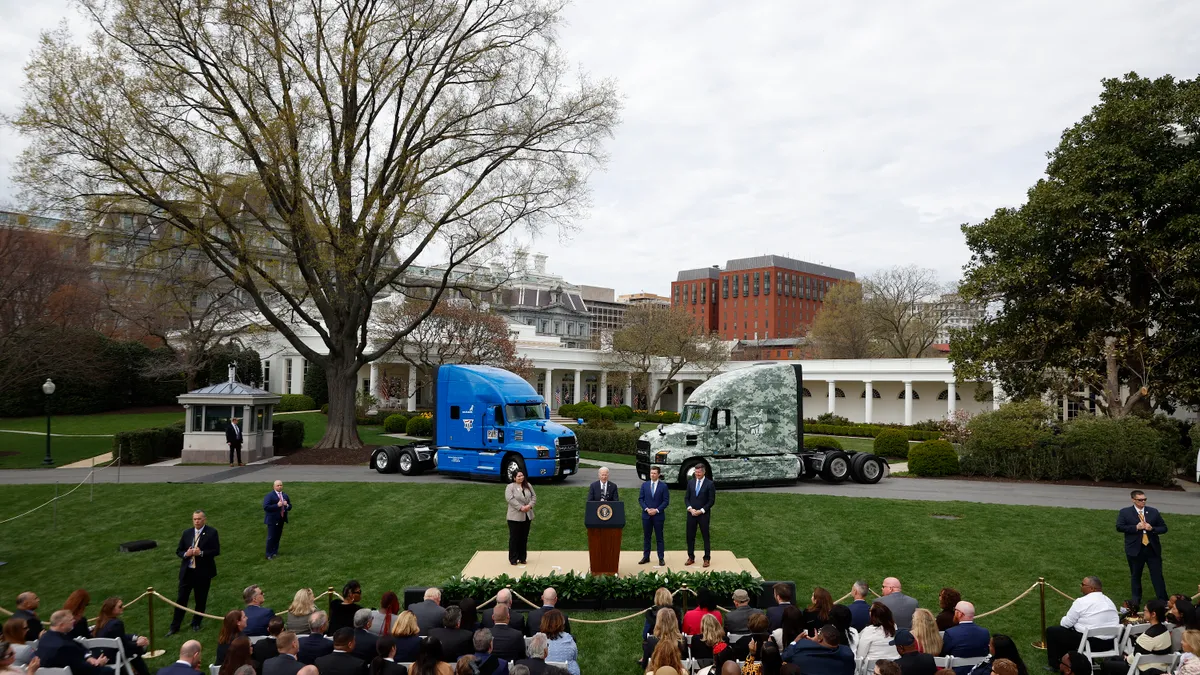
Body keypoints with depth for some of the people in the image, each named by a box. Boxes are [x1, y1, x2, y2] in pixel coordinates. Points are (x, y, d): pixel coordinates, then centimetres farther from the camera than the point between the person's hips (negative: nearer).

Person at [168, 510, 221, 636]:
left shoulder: (212, 532, -6)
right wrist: (185, 554, -13)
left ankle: (196, 623, 28)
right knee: (181, 599, 5)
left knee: (201, 600, 10)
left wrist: (201, 553, -23)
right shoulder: (186, 533, 4)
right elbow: (178, 551, 9)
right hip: (187, 572, 2)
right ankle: (175, 626, 15)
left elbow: (216, 551, -10)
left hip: (203, 572, -2)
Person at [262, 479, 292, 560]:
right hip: (272, 520, -6)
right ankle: (269, 555, 4)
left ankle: (275, 552, 21)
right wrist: (277, 505, -24)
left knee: (278, 537, 10)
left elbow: (290, 507, 16)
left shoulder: (285, 495, 11)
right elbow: (265, 507, -19)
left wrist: (287, 505, -7)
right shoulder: (269, 496, -9)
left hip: (281, 519, 6)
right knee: (271, 537, -3)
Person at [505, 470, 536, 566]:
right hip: (515, 517, -5)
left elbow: (534, 496, 7)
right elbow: (510, 499, -19)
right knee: (514, 538, 0)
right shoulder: (510, 487, -7)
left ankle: (522, 558, 19)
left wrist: (530, 505, -11)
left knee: (524, 538, 11)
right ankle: (513, 559, 7)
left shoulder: (528, 485, 10)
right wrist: (521, 507, -24)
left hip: (527, 516, 5)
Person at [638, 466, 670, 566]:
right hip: (646, 515, 3)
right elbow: (640, 499, 5)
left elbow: (666, 501, -4)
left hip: (658, 516, -3)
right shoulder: (644, 485, 6)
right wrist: (646, 509, -9)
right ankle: (646, 557, 15)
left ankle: (661, 558, 7)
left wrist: (657, 510, -13)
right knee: (646, 537, 8)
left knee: (659, 538, 2)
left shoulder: (663, 486, -2)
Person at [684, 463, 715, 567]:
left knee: (705, 537, 5)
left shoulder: (709, 484, -7)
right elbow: (686, 498, 8)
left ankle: (707, 558, 13)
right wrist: (690, 508, -8)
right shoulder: (690, 482, 6)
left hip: (704, 514, -4)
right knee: (690, 536, 6)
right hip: (691, 513, 4)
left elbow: (711, 501, -8)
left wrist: (701, 511, -13)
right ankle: (691, 557, 16)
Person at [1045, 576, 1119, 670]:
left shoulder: (1082, 601, -13)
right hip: (1110, 643, 8)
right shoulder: (1109, 601, 10)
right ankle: (1064, 659, 37)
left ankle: (1054, 663, 19)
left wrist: (1062, 621, 18)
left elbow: (1066, 624, -7)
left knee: (1051, 631, 9)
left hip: (1090, 642, -8)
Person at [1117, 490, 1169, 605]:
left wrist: (1152, 529, -12)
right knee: (1135, 576, 11)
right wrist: (1136, 527, -20)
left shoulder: (1154, 512, 6)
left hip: (1153, 549, 2)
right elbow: (1119, 527, -11)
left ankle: (1163, 600, 8)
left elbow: (1164, 528, 8)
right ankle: (1136, 600, 23)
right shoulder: (1124, 512, -2)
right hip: (1135, 549, -1)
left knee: (1157, 576, 3)